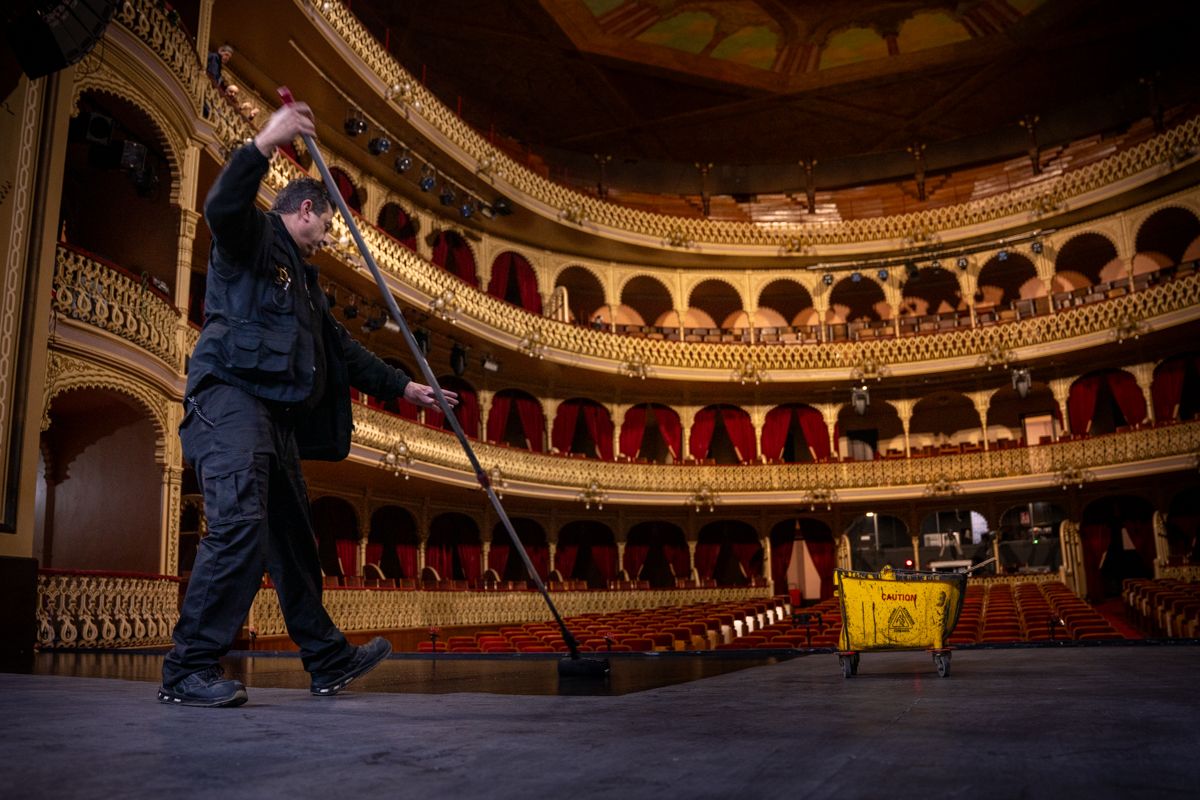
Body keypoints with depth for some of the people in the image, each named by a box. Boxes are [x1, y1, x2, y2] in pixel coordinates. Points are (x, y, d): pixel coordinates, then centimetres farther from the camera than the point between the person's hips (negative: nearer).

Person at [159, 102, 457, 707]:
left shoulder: (302, 277, 30)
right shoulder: (255, 238, 6)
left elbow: (341, 349, 31)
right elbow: (222, 207, -19)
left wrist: (402, 387, 28)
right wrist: (264, 144, -29)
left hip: (277, 418, 9)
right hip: (231, 399, -9)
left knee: (293, 539, 10)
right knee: (240, 526, -21)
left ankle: (328, 661, 16)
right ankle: (188, 670, -15)